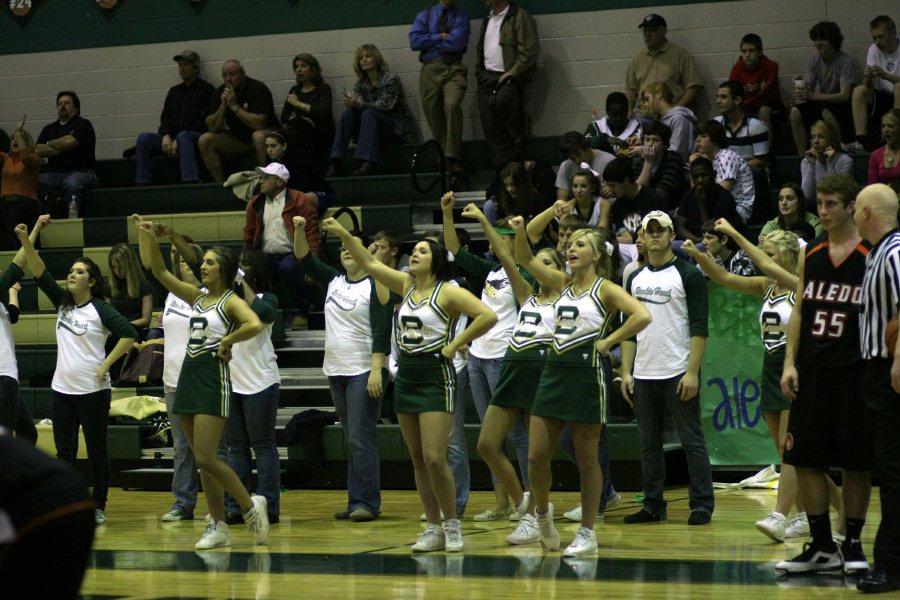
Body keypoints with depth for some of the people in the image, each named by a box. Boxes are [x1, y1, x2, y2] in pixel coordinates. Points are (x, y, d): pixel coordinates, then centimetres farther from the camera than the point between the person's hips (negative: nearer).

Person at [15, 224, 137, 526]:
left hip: (92, 390, -6)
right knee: (64, 452, 5)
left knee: (97, 451, 3)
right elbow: (40, 272, 1)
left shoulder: (100, 309, -8)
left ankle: (98, 508, 11)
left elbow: (129, 334, -15)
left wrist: (106, 365, -16)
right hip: (62, 388, 6)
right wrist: (25, 240, -10)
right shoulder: (62, 302, 8)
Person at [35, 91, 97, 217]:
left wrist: (49, 144, 7)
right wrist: (62, 147, -2)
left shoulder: (83, 125, 6)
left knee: (71, 183, -40)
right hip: (54, 174, 5)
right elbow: (38, 151, 6)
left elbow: (69, 141, -11)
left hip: (81, 172, -5)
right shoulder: (49, 129, 20)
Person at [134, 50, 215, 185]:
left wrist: (178, 140, -14)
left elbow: (204, 122, -6)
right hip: (172, 138, 6)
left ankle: (191, 183, -49)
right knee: (143, 138, -18)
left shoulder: (206, 89, 3)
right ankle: (142, 186, -25)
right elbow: (165, 118, 17)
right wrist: (166, 136, -7)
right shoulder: (174, 91, 22)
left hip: (198, 137, -6)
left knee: (183, 136, -39)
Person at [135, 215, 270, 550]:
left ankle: (251, 506, 3)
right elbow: (159, 271, 11)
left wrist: (227, 341, -15)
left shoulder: (231, 301, -6)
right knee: (202, 461, 7)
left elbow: (255, 325, -27)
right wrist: (149, 238, 0)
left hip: (213, 380, -8)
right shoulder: (197, 297, 14)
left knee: (206, 459, -13)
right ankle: (218, 527, 11)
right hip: (189, 377, 8)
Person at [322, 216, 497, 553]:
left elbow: (488, 316, -18)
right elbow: (369, 264, 10)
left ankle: (452, 524, 2)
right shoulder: (407, 286, 11)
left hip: (436, 378, -7)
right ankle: (433, 529, 12)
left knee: (435, 459, -12)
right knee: (418, 461, 7)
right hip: (406, 378, 7)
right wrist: (343, 235, 0)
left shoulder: (448, 292, -8)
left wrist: (456, 344, -14)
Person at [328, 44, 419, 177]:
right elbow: (358, 106, -1)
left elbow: (386, 106, -20)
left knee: (369, 114, -32)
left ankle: (367, 164, -47)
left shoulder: (390, 79, -8)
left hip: (398, 131, -5)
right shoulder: (361, 84, 10)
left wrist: (361, 105, -34)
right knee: (348, 114, -18)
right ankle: (335, 164, -33)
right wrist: (351, 104, -26)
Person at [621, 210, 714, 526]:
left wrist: (692, 372, -15)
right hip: (643, 376, 6)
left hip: (679, 374, -6)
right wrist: (626, 372, 7)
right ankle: (653, 506, 16)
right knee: (648, 443, 9)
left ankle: (702, 505, 1)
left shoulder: (687, 274, -3)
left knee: (691, 440, -2)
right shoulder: (635, 279, 13)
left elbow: (699, 327, -8)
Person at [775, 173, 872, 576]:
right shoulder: (810, 255, 9)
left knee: (856, 461, 1)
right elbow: (799, 311, 12)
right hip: (812, 369, 5)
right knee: (806, 458, 4)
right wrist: (790, 362, 3)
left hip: (854, 371, -5)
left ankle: (852, 545, 13)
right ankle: (822, 546, 13)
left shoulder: (871, 256, -4)